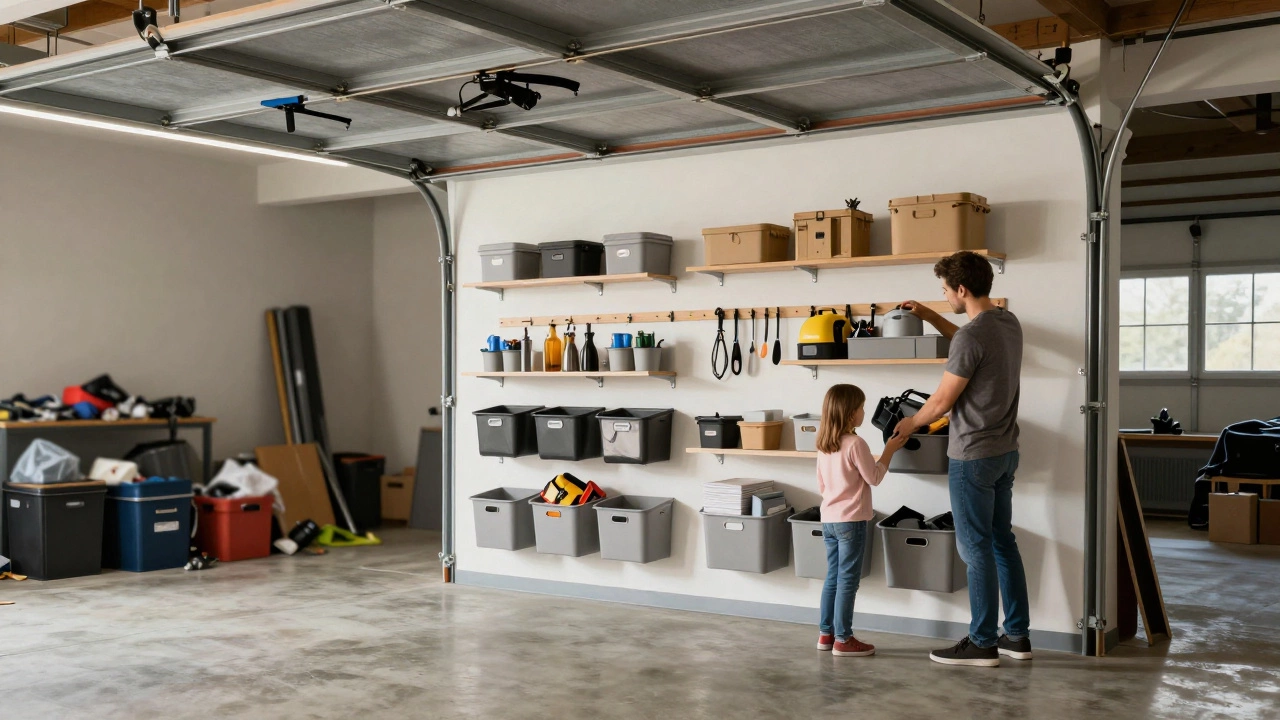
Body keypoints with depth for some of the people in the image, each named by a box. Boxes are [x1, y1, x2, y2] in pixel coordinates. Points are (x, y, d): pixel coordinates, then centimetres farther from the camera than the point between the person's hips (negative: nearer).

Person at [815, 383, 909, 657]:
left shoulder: (823, 445, 8)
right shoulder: (855, 444, -15)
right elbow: (874, 478, -8)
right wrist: (889, 450, 0)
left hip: (828, 519, 8)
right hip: (851, 521, -8)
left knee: (833, 577, 14)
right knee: (848, 580, -2)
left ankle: (826, 633, 17)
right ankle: (843, 640, 1)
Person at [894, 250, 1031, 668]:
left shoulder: (972, 337, -22)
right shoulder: (1009, 323, 6)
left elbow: (941, 402, -15)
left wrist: (910, 424, 3)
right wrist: (928, 316, 27)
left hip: (973, 457, -9)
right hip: (1005, 451, 9)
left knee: (977, 548, -1)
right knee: (1002, 541, 15)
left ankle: (982, 643, 7)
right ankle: (1017, 636, 21)